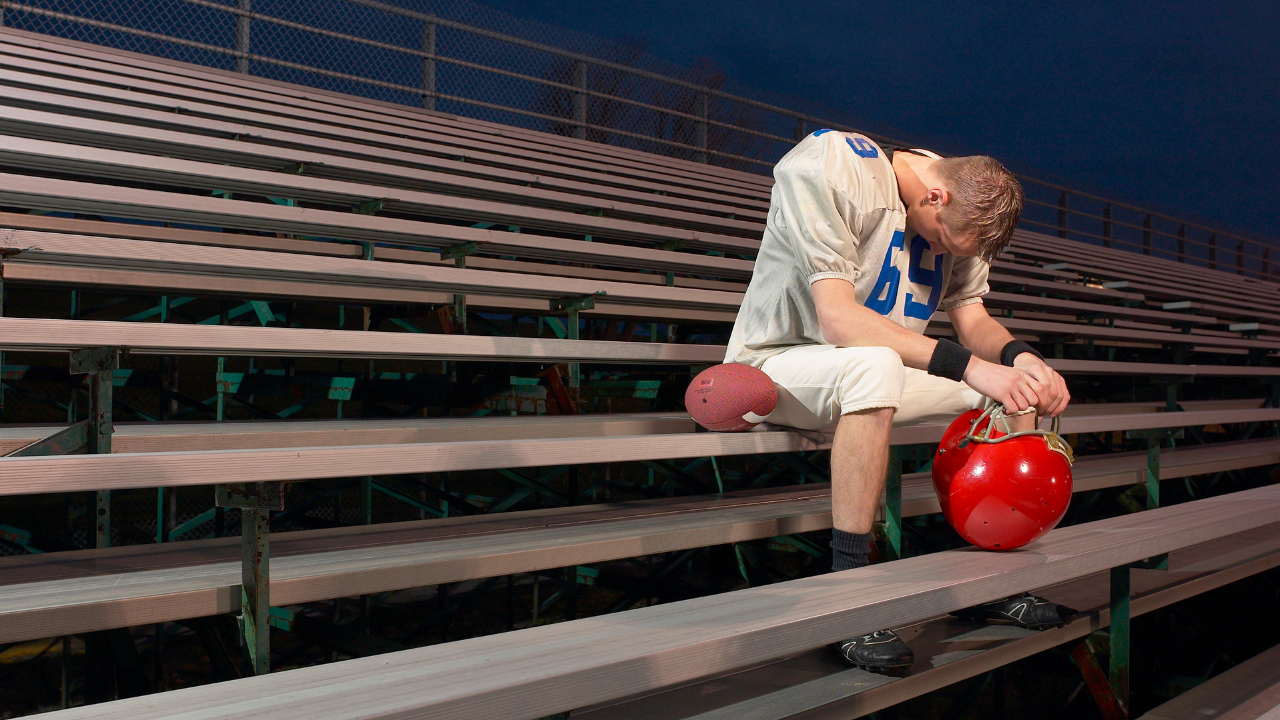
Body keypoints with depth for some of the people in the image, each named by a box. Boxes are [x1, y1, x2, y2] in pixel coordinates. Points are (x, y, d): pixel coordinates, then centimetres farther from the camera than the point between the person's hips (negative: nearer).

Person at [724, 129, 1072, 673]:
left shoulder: (960, 213, 0)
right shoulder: (829, 169, -23)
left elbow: (973, 322, 3)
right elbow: (837, 318, -32)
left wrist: (1022, 358, -20)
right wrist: (969, 365, -36)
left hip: (875, 373, 7)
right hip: (775, 363, -7)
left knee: (1018, 387, -3)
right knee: (875, 366, -39)